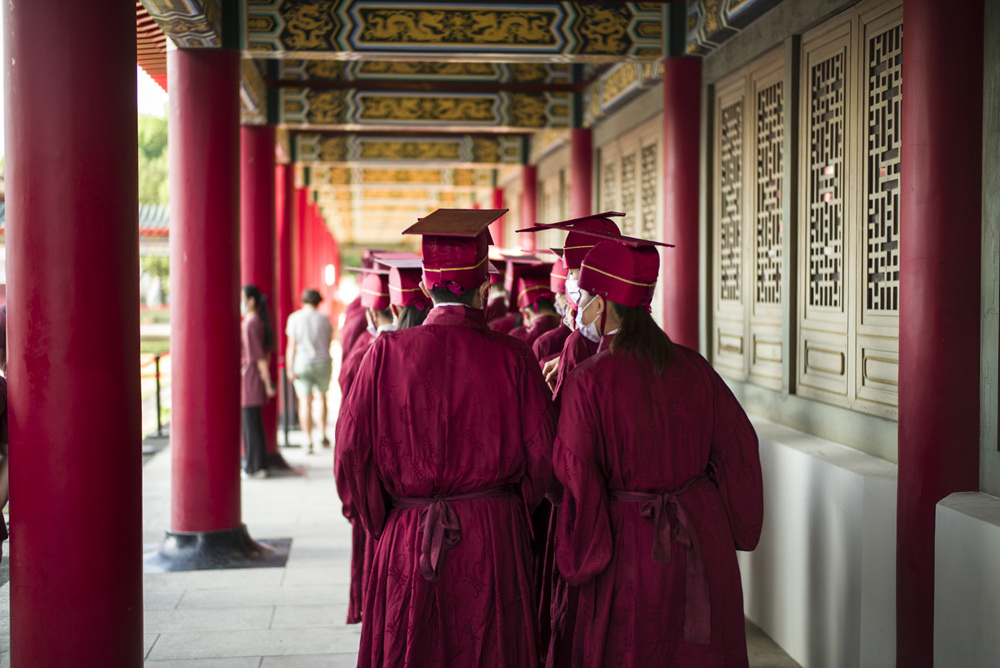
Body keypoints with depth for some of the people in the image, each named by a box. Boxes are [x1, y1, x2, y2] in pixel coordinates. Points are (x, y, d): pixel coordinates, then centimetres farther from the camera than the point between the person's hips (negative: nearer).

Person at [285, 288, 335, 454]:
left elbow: (291, 345, -7)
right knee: (321, 396, 20)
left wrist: (289, 369, -7)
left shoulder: (294, 318, -3)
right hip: (323, 362, 2)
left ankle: (308, 441, -8)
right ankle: (323, 436, 19)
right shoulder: (324, 319, 0)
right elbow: (329, 341, 10)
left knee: (305, 401, -2)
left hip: (302, 363, -1)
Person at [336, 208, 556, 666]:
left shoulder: (387, 353, -7)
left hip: (407, 547, 1)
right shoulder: (512, 358, -8)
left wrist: (382, 523, 10)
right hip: (494, 540, 0)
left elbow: (352, 449, -5)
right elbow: (542, 456, -5)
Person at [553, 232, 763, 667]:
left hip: (632, 547, -5)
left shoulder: (588, 383, -17)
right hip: (703, 544, 5)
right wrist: (730, 529, 14)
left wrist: (578, 564, -3)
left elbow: (577, 483, -17)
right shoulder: (691, 367, -2)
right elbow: (737, 447, 3)